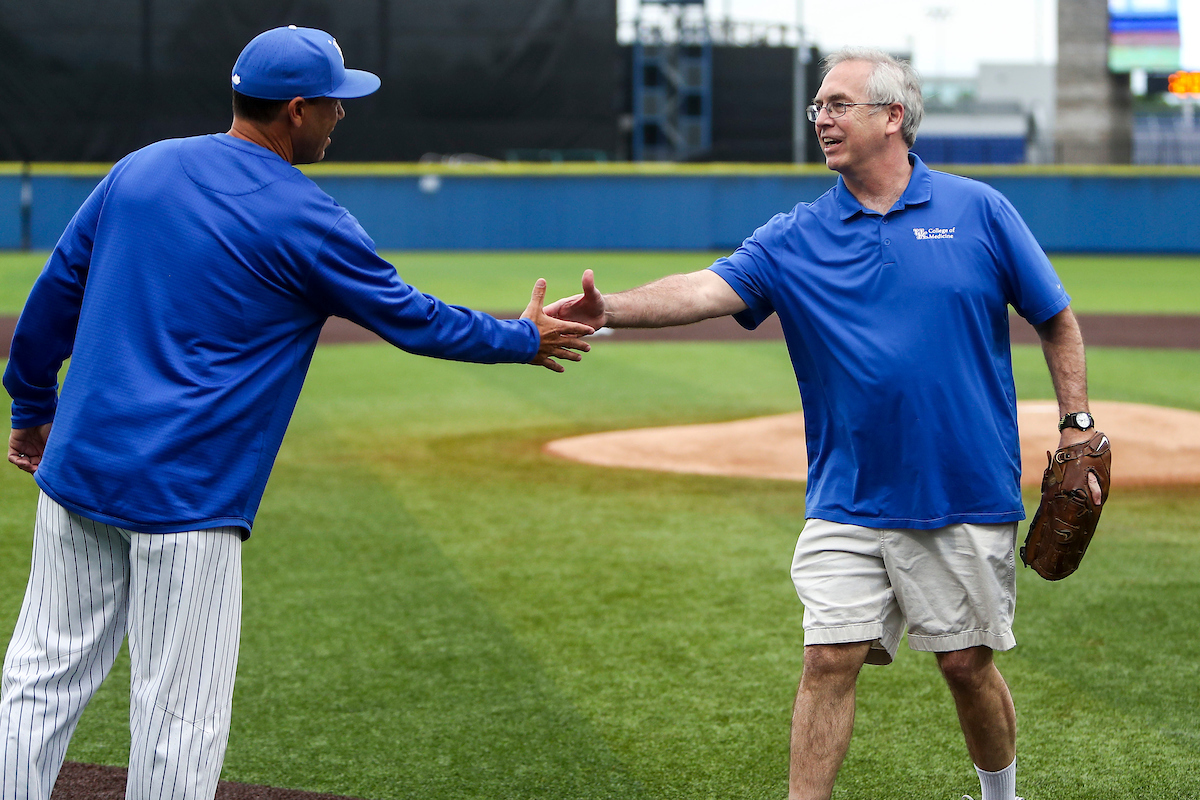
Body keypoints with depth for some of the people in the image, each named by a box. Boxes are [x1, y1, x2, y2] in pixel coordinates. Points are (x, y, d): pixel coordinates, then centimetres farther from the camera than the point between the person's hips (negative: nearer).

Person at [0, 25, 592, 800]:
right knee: (182, 711, 2)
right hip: (188, 496, -6)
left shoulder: (139, 170, 8)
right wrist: (525, 340, 15)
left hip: (77, 467, 6)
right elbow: (413, 320, 0)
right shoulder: (306, 221, -9)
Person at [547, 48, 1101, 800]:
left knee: (967, 663, 8)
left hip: (967, 498, -1)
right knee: (829, 660, -4)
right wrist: (610, 310, -30)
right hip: (848, 504, 2)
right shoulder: (796, 238, 1)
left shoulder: (978, 210, -2)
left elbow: (1056, 318, 5)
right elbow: (706, 288, -14)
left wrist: (1078, 427, 0)